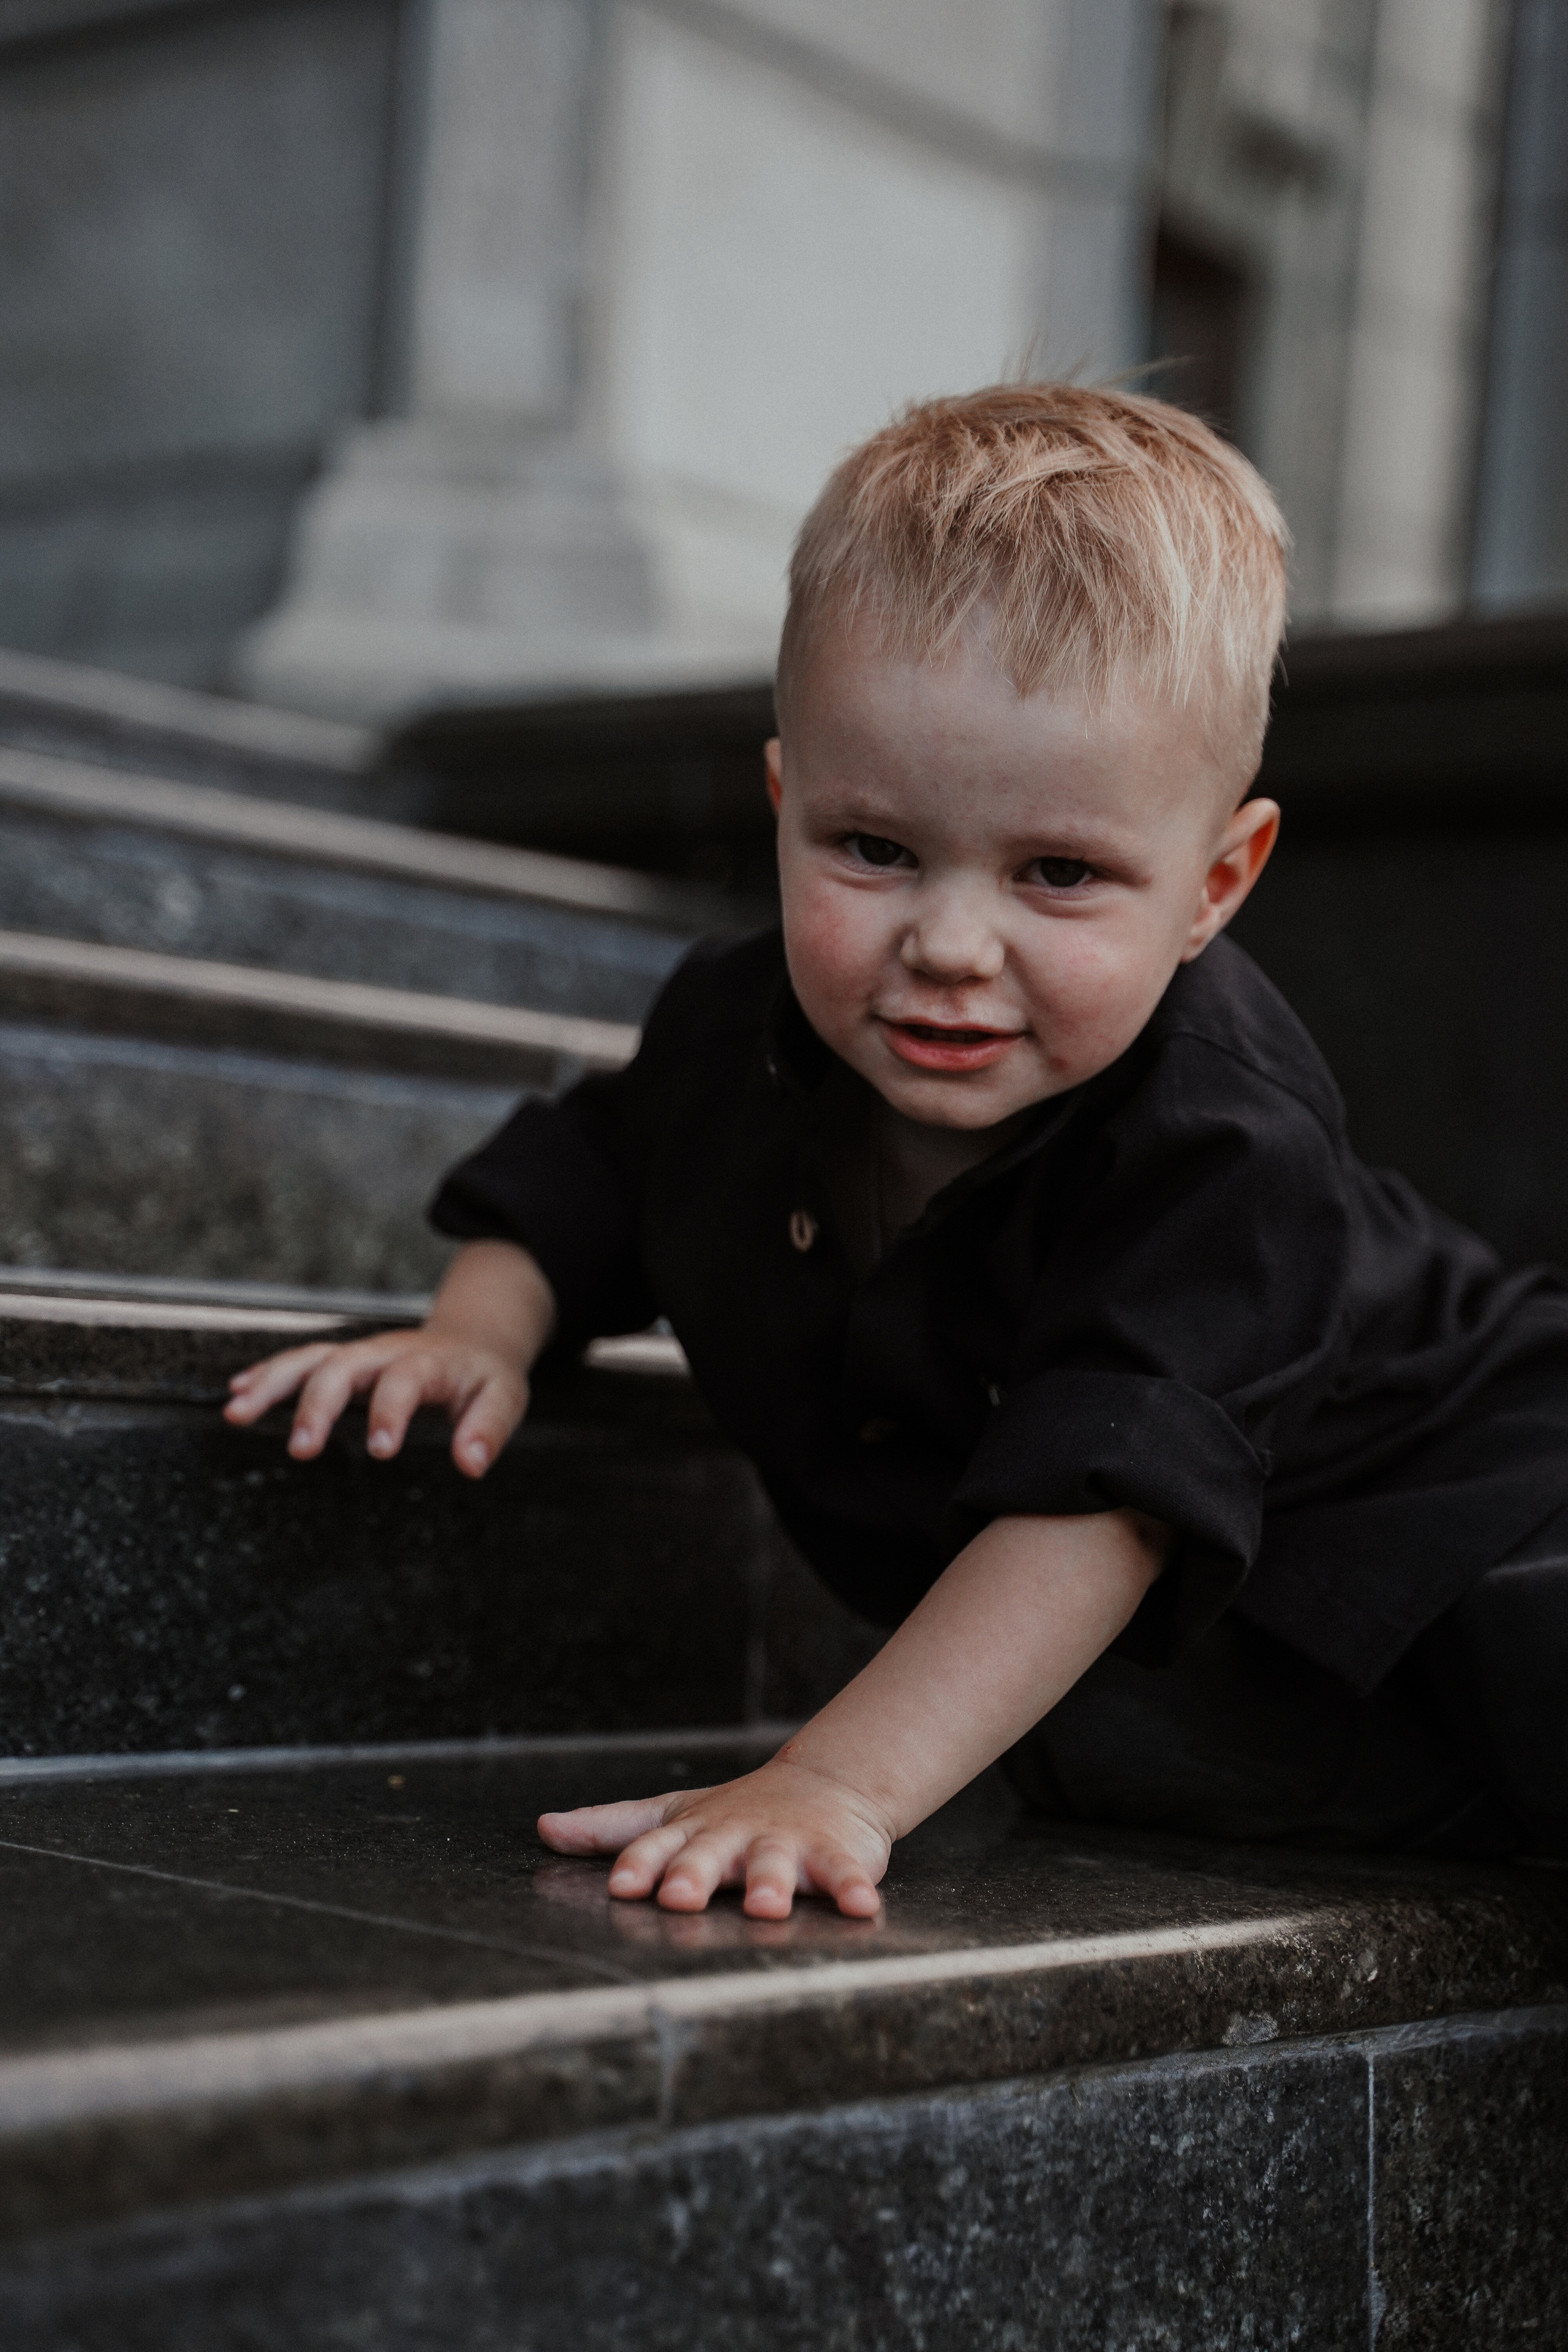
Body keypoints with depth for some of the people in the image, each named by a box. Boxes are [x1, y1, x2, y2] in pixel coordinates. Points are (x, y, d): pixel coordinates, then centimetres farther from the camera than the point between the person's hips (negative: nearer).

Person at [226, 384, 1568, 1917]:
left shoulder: (1219, 1143, -34)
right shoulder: (737, 1031, -13)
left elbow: (1098, 1499, -43)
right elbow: (596, 1170, 10)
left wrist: (839, 1784, -50)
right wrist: (482, 1331, -9)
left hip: (1438, 1510, -8)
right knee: (1105, 1751, -14)